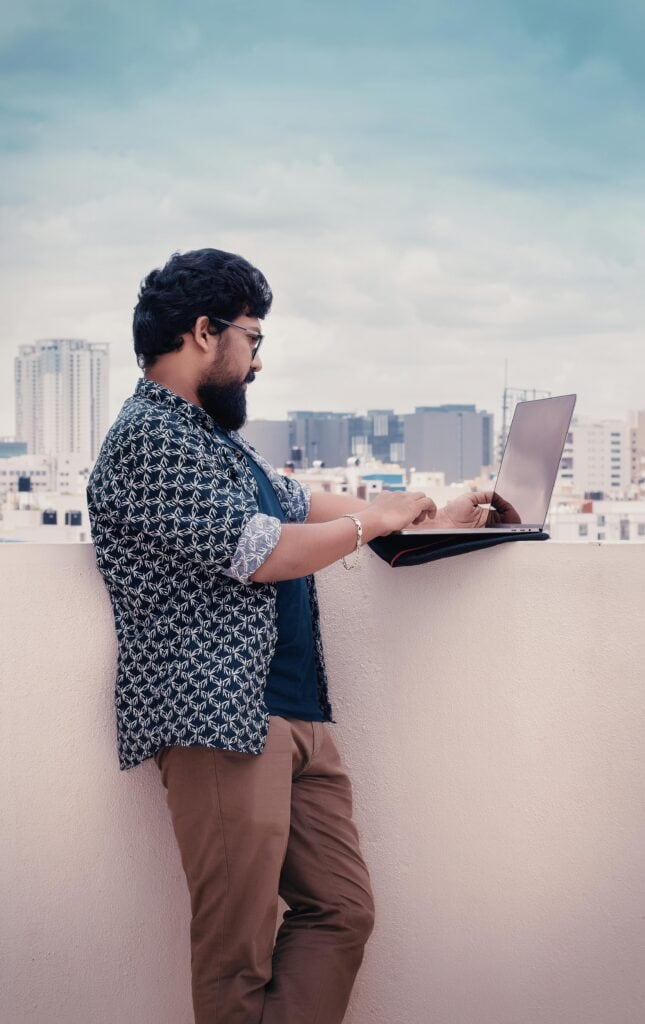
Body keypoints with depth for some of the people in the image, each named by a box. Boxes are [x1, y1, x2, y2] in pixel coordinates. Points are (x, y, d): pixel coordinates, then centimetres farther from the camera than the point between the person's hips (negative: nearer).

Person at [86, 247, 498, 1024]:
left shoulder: (215, 436, 22)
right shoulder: (149, 436, -9)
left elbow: (299, 503, 28)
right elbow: (259, 552, -16)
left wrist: (433, 519, 23)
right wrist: (374, 521, -2)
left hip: (295, 717, 10)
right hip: (220, 722, -10)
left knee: (341, 911, 6)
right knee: (239, 955, -4)